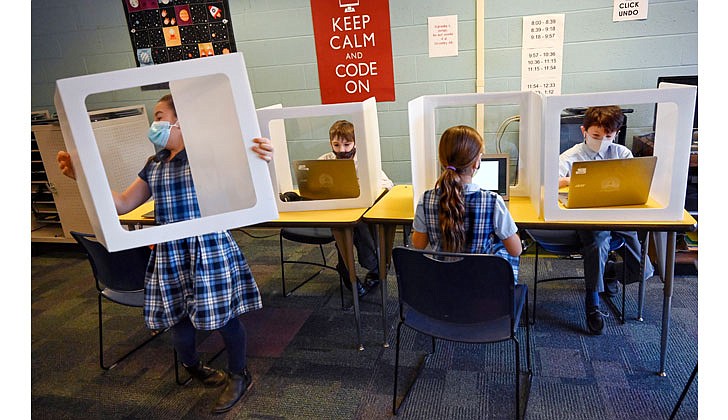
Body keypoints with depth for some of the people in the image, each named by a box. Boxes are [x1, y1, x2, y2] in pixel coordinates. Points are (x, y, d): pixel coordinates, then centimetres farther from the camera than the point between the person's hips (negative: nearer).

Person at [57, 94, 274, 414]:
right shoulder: (154, 165, 12)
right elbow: (122, 204, 15)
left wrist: (261, 159, -39)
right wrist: (82, 175, 7)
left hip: (209, 249, -6)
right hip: (169, 253, 6)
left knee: (222, 316, 4)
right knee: (178, 318, 17)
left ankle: (239, 375, 29)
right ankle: (191, 366, 47)